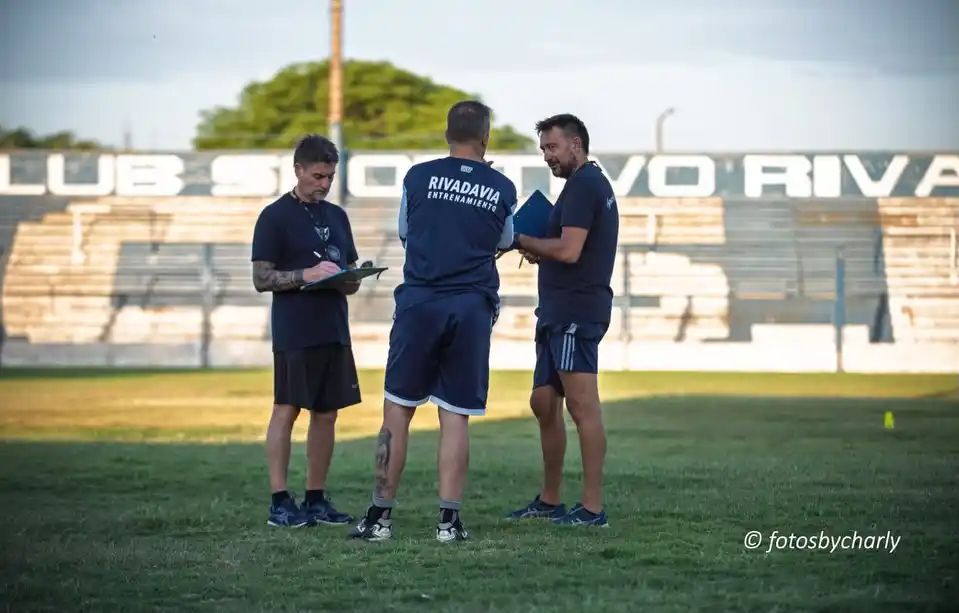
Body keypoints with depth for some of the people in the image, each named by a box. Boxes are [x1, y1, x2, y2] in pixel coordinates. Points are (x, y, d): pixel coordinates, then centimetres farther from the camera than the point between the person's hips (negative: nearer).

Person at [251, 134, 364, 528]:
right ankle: (280, 502, -4)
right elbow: (261, 279, -6)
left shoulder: (337, 216, 16)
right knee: (287, 410, -6)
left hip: (334, 330, 6)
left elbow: (351, 273, 22)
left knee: (327, 413, 6)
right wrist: (307, 275, -18)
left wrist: (350, 281, -2)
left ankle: (316, 499, 13)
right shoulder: (275, 217, -2)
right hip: (294, 331, -6)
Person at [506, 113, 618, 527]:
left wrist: (522, 241, -7)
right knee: (544, 403, 15)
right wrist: (539, 253, 11)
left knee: (581, 404, -11)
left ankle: (592, 508, -12)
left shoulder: (583, 186, -12)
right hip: (559, 313, 11)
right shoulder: (594, 185, 21)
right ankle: (549, 501, 22)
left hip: (576, 312, -11)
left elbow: (569, 250, -20)